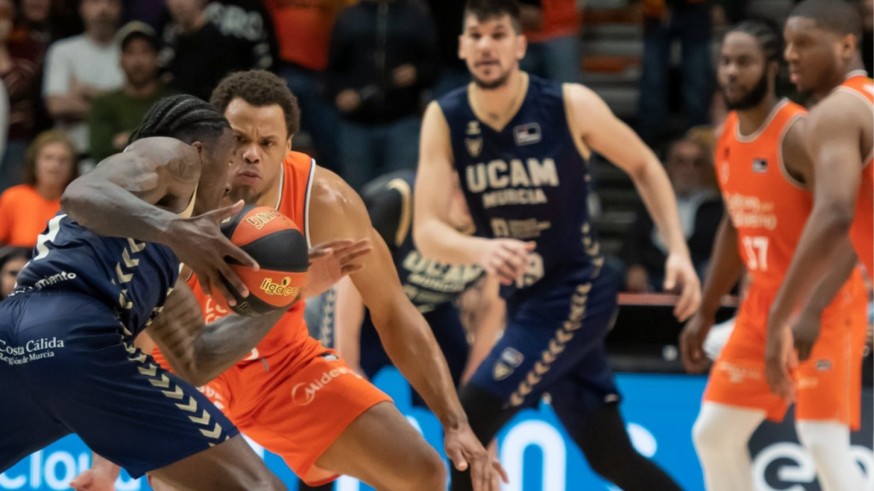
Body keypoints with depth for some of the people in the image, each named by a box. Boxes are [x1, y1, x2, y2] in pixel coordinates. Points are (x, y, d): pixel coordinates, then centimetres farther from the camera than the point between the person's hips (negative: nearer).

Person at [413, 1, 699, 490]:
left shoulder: (570, 105, -14)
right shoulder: (445, 120, -7)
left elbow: (644, 165, 1)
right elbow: (428, 229, -14)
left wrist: (678, 250, -8)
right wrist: (482, 250, -35)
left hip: (576, 293, -5)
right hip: (524, 298, 5)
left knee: (468, 424, -16)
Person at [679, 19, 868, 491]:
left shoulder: (799, 134, -19)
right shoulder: (727, 136, 7)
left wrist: (809, 312, -32)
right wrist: (705, 313, 19)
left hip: (823, 304, -9)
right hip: (764, 301, 9)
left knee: (822, 439, -18)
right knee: (713, 433, 9)